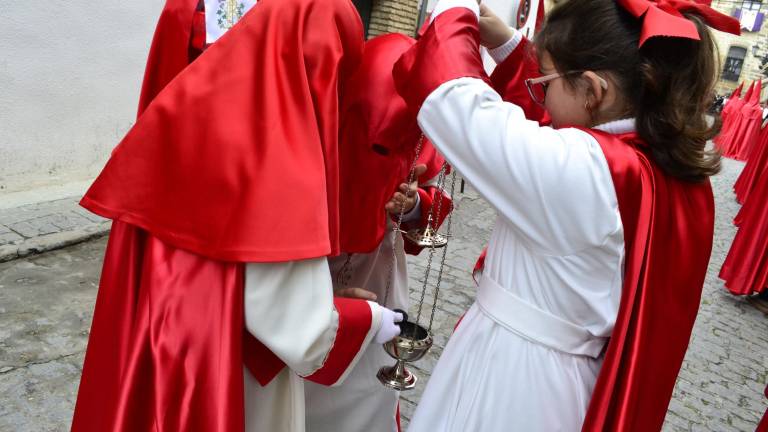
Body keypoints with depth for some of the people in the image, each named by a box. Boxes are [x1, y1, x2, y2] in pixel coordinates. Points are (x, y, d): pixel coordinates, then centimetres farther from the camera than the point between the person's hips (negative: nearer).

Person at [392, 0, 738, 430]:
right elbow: (556, 115, 14)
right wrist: (508, 44, 14)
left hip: (508, 380, -8)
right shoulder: (682, 174, -2)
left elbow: (443, 92, -25)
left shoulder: (581, 168, -29)